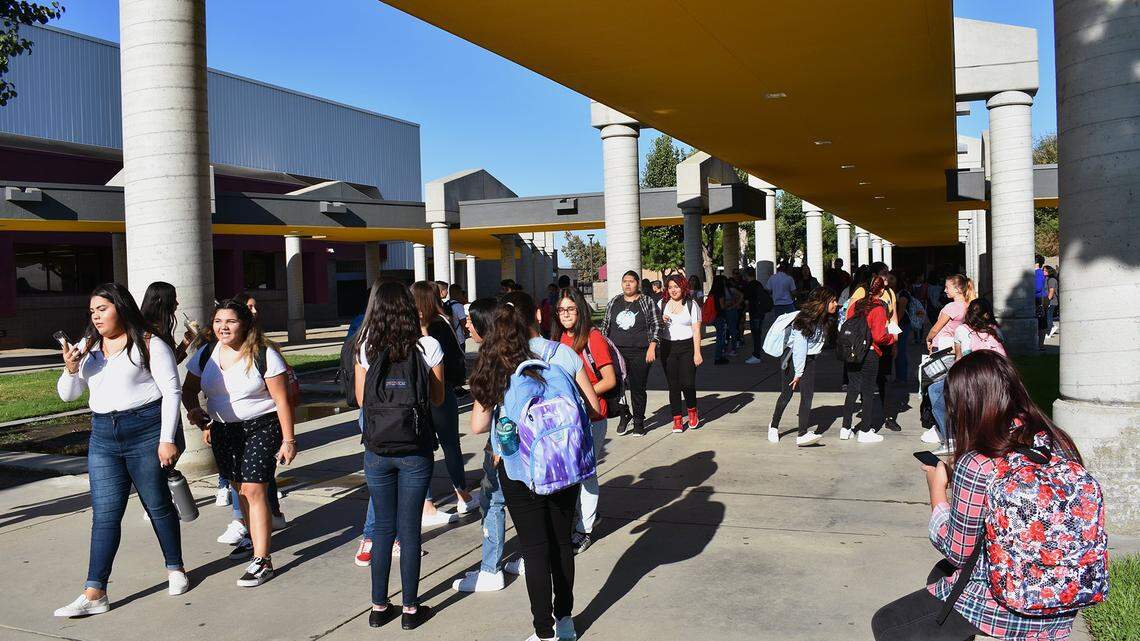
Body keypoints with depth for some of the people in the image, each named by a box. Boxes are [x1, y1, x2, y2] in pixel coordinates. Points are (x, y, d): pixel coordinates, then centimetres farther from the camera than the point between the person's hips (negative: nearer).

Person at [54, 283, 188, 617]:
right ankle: (94, 593, 2)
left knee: (158, 504, 7)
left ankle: (175, 569, 26)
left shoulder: (149, 344, -4)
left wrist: (167, 439, -12)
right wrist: (71, 370, -7)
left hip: (145, 430, -5)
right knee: (104, 513, 2)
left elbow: (171, 391, -7)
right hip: (102, 435, 5)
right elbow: (68, 394, 15)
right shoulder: (87, 347, 13)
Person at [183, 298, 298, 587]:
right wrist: (194, 409, -8)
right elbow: (188, 390, 15)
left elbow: (282, 400, -12)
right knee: (240, 488, 13)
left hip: (261, 427, -6)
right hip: (223, 430, 6)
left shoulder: (264, 355, -13)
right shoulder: (205, 355, 3)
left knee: (254, 489, -13)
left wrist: (288, 440, -14)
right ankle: (255, 539, 34)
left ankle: (262, 560, -10)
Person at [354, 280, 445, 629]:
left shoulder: (366, 347, -3)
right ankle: (410, 609, 16)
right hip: (415, 451, -1)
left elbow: (361, 399, 5)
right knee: (409, 529, 7)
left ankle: (379, 607, 22)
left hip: (377, 452, 2)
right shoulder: (428, 346, -7)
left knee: (383, 527, 14)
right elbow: (438, 398, 3)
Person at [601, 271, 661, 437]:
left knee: (638, 388, 3)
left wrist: (652, 348, -7)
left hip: (639, 353, -2)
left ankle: (638, 422, 17)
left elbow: (656, 326, 2)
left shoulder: (647, 302, 3)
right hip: (617, 351, 2)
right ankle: (624, 414, 14)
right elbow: (605, 326, 17)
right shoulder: (614, 303, 11)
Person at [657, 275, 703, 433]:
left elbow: (696, 330, -1)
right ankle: (677, 419, 11)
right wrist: (661, 320, -5)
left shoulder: (691, 305, 3)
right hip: (668, 347, 3)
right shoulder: (662, 304, 10)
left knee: (687, 383, -10)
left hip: (687, 346, -2)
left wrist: (697, 353, -8)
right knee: (673, 384, 2)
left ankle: (691, 411, 18)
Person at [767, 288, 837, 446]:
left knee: (808, 395, -8)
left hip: (808, 360, 6)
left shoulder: (823, 320, 0)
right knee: (786, 394, 5)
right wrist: (798, 373, -20)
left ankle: (803, 433, -13)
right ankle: (773, 426, 26)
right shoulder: (805, 320, -23)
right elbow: (799, 348, -22)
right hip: (793, 358, -6)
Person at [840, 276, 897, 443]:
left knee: (852, 390, 15)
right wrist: (892, 337, 0)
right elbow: (879, 336, -18)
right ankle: (865, 431, 9)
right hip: (869, 355, -5)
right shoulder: (879, 309, -12)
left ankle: (845, 428, 18)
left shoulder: (856, 304, 4)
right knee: (868, 392, 4)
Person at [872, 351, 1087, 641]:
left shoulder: (976, 466, -26)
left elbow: (957, 551, -13)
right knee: (940, 574, 32)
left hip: (1006, 608, -7)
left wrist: (937, 491, 1)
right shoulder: (1060, 443, -6)